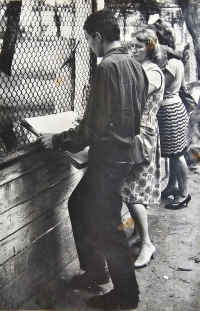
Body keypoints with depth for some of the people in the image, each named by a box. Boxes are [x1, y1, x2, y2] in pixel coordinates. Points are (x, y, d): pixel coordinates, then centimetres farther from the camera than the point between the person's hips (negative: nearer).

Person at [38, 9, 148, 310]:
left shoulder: (107, 67, -20)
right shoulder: (134, 65, 7)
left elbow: (93, 127, -21)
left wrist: (57, 140, -9)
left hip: (107, 158, -9)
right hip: (122, 150, 9)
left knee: (108, 226, 3)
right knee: (78, 204, 22)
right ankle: (96, 269, 34)